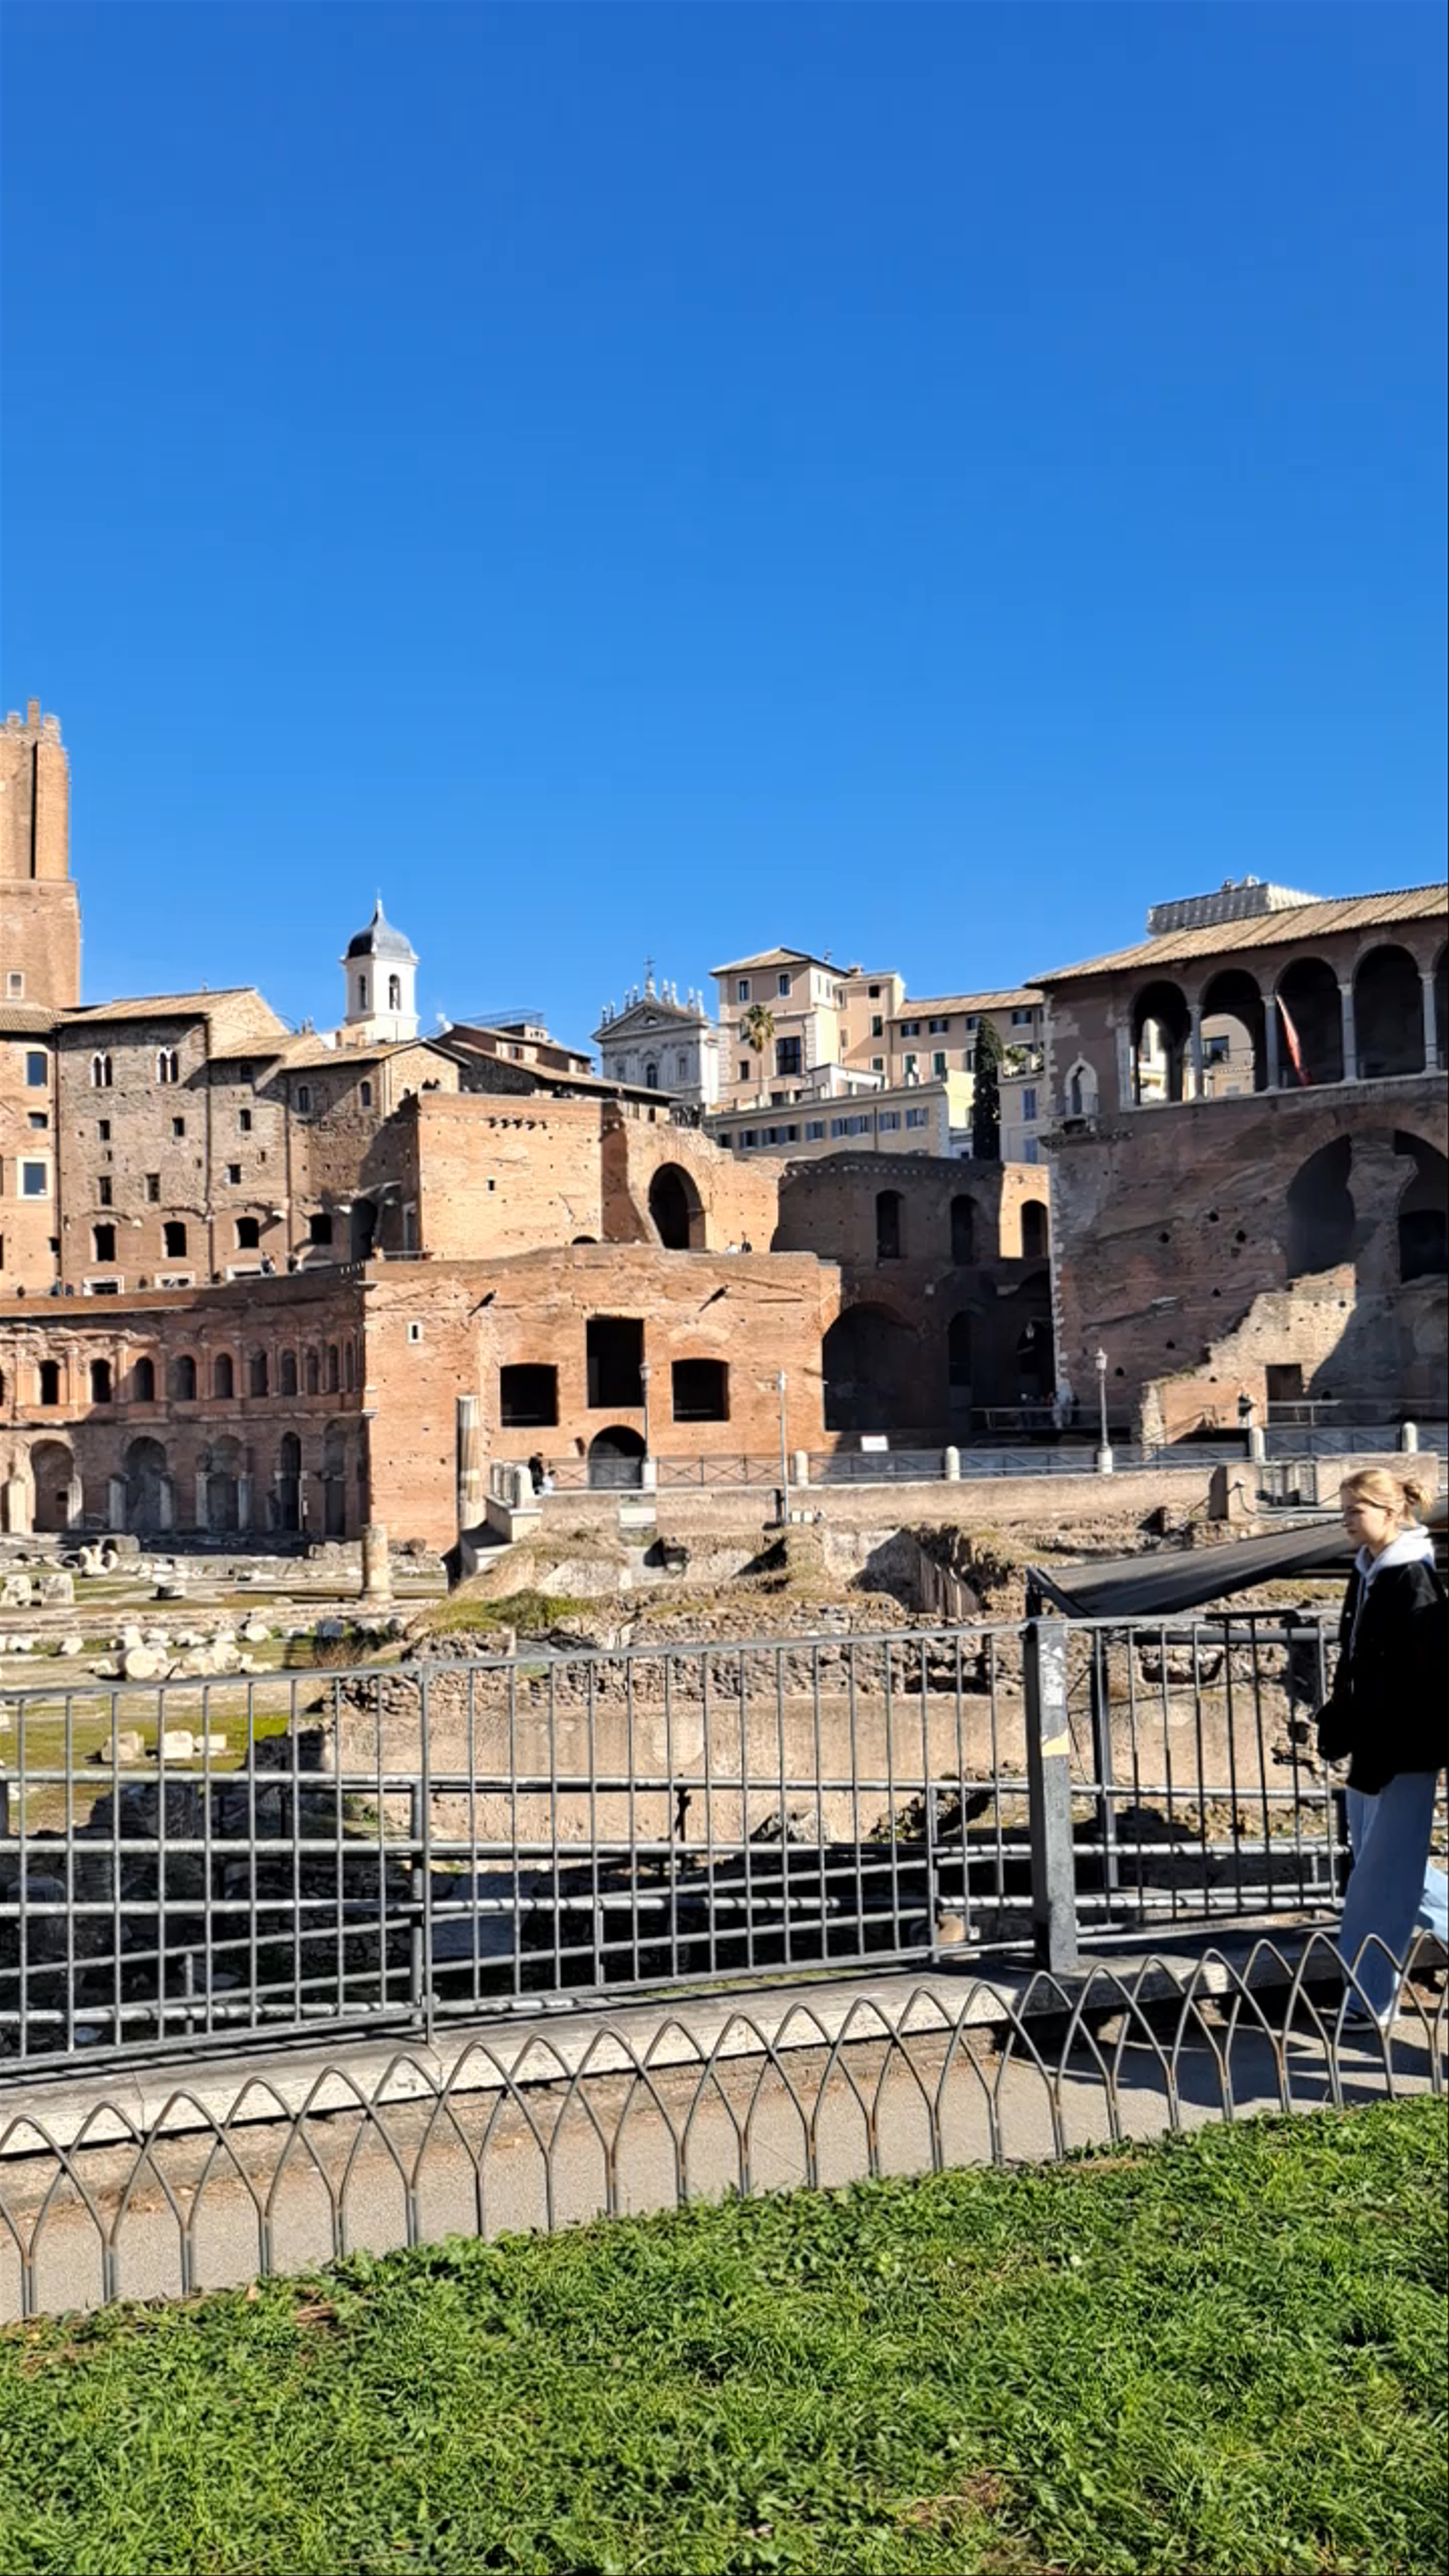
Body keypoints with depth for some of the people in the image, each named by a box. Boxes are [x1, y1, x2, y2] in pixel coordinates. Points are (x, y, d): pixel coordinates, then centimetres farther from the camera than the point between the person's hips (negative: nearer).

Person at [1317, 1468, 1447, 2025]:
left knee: (1384, 1873, -3)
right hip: (1368, 1743, 9)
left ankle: (1371, 1999, 6)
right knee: (1378, 1857, 17)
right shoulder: (1365, 1574, 9)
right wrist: (1337, 1722, 13)